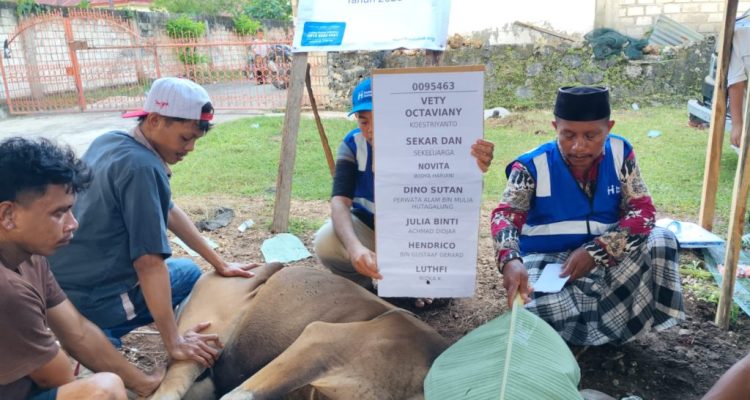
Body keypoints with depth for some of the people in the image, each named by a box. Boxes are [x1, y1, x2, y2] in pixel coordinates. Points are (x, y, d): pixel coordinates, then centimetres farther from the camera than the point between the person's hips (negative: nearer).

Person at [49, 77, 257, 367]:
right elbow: (149, 263, -26)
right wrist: (174, 343, -22)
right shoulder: (141, 168, -24)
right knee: (189, 274, 13)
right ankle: (99, 335, 7)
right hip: (88, 298, -7)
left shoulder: (109, 142, 5)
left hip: (57, 282, 8)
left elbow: (168, 211, 9)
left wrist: (219, 264, 10)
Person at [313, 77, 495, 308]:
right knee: (325, 243, -29)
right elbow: (340, 201, -30)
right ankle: (361, 285, 4)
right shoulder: (353, 145, -18)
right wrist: (354, 246, -51)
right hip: (367, 228, 0)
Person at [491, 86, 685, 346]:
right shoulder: (533, 165, -12)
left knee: (662, 241, -20)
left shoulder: (620, 153, -3)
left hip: (606, 257, 3)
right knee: (540, 309, -33)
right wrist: (510, 261, -43)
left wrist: (597, 251, -21)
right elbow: (505, 215, -21)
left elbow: (642, 209, -6)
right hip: (548, 260, -3)